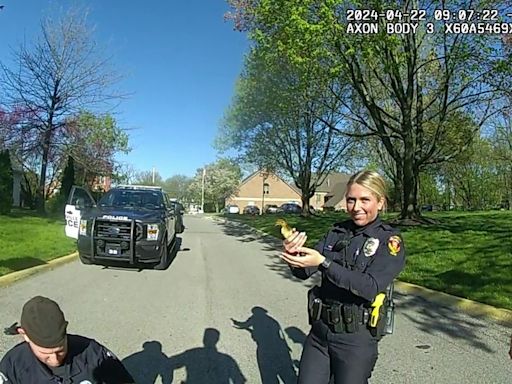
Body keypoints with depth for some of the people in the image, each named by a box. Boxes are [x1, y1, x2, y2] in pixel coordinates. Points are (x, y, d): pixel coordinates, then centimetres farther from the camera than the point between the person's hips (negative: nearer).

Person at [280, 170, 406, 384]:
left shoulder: (390, 241, -9)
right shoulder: (336, 232, 2)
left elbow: (371, 288, -22)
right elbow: (304, 272, -1)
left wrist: (323, 262, -29)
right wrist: (293, 256, -24)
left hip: (356, 339, -3)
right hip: (319, 332, 4)